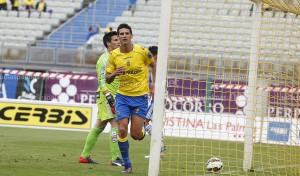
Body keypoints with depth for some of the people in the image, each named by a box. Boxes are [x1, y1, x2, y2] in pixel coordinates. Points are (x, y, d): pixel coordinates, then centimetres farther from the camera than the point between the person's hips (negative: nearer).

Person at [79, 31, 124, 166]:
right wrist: (108, 95, -25)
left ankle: (85, 156, 17)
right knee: (116, 124, -15)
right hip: (106, 96, -9)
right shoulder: (104, 59, -11)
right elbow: (101, 80, -16)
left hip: (114, 96, 9)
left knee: (99, 126, 12)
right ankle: (115, 158, -18)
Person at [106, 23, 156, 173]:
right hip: (122, 96, 2)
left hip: (140, 96, -2)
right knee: (122, 130, -12)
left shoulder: (142, 51, -8)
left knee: (136, 134, -5)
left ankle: (143, 131, 35)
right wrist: (114, 74, -19)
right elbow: (108, 79, 4)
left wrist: (154, 86, 3)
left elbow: (154, 65, 11)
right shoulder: (114, 55, -3)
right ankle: (127, 165, 3)